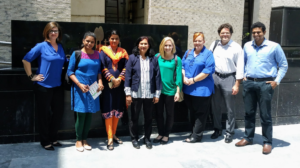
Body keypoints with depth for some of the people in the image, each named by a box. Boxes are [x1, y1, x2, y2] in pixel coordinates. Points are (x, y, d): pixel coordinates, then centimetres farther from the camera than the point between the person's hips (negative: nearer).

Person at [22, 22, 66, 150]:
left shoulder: (60, 47, 9)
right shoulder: (41, 46, -7)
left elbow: (64, 63, 21)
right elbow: (26, 60, -8)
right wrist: (31, 76, -9)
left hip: (57, 86, 6)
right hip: (43, 86, -5)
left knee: (58, 112, 11)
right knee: (44, 114, 5)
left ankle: (53, 138, 28)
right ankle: (45, 141, 19)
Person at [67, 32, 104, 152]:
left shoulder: (97, 55, 7)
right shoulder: (76, 54, -3)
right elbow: (70, 72, -4)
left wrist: (100, 82, -4)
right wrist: (80, 85, -14)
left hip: (93, 88, 4)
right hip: (80, 88, -4)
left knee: (89, 114, 7)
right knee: (81, 114, -2)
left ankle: (84, 139, 21)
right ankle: (78, 140, 14)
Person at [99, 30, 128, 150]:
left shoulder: (123, 52, 11)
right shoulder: (104, 51, 4)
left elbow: (126, 68, 3)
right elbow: (103, 68, -4)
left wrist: (119, 79, -11)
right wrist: (112, 79, -13)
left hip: (119, 85, 3)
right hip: (108, 84, -3)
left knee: (118, 110, 7)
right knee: (108, 110, -5)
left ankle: (113, 135, 21)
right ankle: (110, 139, -1)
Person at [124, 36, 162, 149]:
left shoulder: (153, 59, 2)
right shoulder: (132, 58, -2)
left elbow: (157, 76, 3)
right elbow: (128, 75, -3)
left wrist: (157, 93, 1)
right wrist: (128, 93, -7)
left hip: (149, 94, 1)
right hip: (136, 93, -1)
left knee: (148, 118, 12)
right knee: (134, 117, 9)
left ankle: (147, 138, 28)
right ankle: (134, 139, 25)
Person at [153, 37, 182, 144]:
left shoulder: (177, 59, -5)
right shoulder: (157, 57, 0)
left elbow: (178, 75, -6)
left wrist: (178, 91, -9)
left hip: (170, 90, -2)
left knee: (169, 113, 10)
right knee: (159, 113, 11)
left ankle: (166, 135, 25)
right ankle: (160, 133, 27)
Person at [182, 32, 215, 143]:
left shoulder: (208, 54, -4)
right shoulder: (188, 53, 14)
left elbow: (208, 70, -14)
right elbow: (182, 66, 11)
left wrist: (193, 80, -16)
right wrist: (184, 78, -8)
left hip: (202, 89, -6)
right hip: (188, 88, 6)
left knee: (200, 113, 2)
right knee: (192, 112, 15)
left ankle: (197, 135, 11)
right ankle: (194, 133, 28)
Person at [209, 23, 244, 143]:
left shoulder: (236, 47, -5)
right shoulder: (214, 45, 6)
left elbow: (240, 67, -6)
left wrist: (237, 85, -9)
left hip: (229, 78, -4)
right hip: (215, 77, 4)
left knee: (230, 108, 4)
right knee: (215, 106, 13)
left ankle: (229, 132, 18)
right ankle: (217, 129, 30)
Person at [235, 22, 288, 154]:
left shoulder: (274, 46, -3)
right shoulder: (247, 46, 8)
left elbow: (283, 65, 2)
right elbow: (243, 62, 22)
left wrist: (277, 81, -5)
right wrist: (243, 75, 11)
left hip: (265, 84, -4)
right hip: (249, 83, 4)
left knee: (265, 114, 0)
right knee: (249, 112, 11)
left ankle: (267, 142, 11)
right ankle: (248, 137, 25)